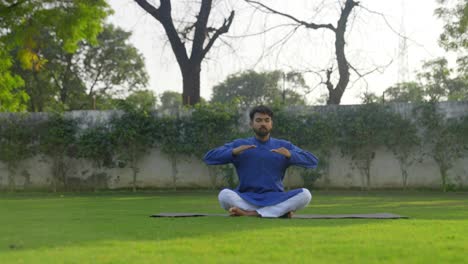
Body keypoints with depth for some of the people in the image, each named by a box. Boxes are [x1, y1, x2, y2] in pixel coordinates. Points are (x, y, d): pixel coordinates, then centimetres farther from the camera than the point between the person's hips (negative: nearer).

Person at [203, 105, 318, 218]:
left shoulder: (284, 146, 12)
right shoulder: (239, 145, 10)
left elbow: (313, 161, 3)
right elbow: (208, 158, 2)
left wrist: (290, 155, -16)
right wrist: (233, 152, -15)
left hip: (276, 199, 1)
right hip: (247, 199, -1)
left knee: (305, 194, -25)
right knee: (224, 195, -31)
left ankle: (252, 213, -28)